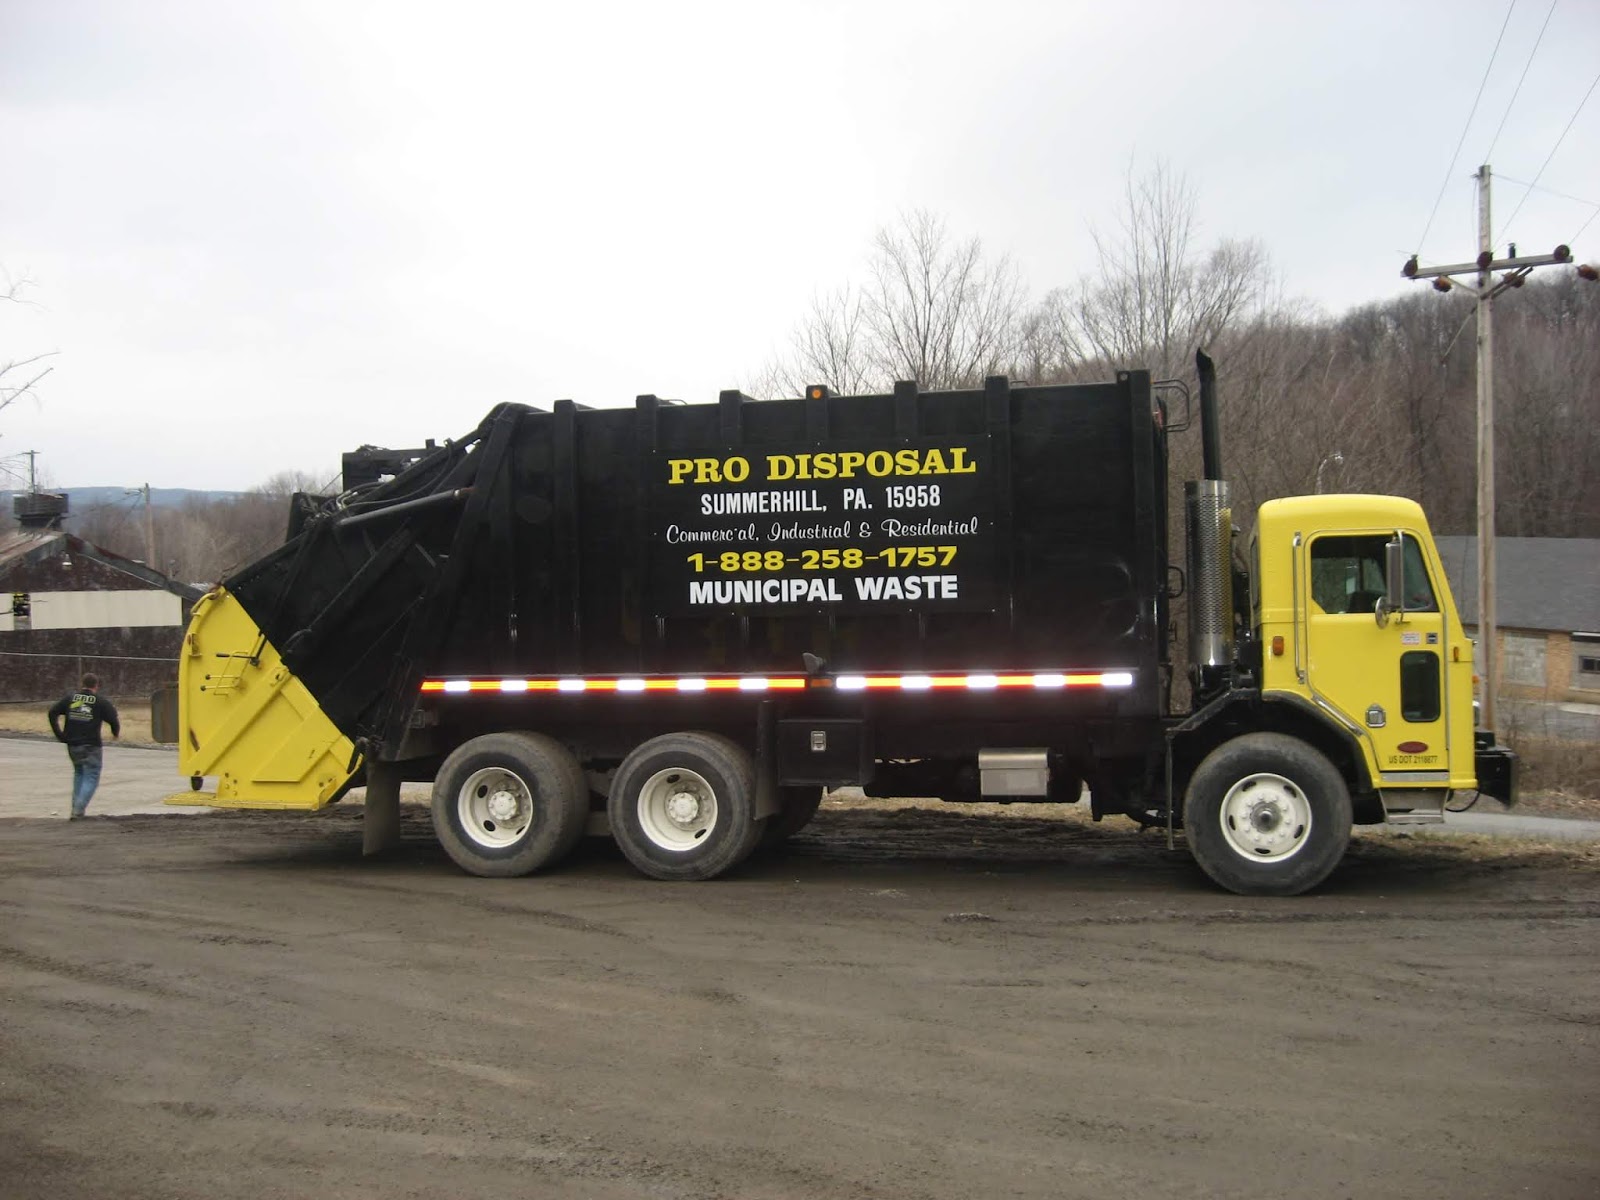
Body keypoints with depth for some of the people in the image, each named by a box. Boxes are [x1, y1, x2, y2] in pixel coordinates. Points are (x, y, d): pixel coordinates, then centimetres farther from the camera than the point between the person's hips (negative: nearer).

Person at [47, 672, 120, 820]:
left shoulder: (69, 697, 7)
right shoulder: (101, 701, -3)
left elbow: (52, 712, 3)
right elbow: (113, 720, -6)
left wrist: (59, 734, 8)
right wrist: (116, 733, 15)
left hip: (72, 745, 4)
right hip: (91, 746, -4)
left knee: (78, 773, 23)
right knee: (91, 777, 1)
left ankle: (76, 807, 19)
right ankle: (78, 809, -16)